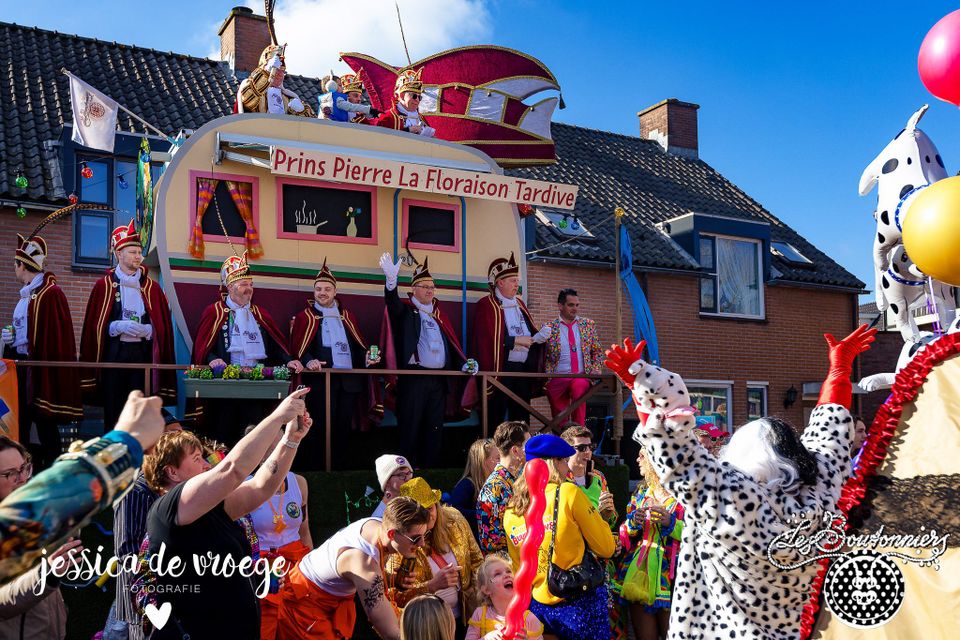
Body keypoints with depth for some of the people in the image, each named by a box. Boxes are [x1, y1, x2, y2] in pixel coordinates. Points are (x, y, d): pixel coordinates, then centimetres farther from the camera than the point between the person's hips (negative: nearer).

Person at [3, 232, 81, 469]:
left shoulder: (49, 293, -14)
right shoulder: (27, 293, 15)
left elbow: (53, 334, -20)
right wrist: (10, 335, 7)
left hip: (41, 367, -9)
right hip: (21, 365, 9)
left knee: (44, 422, -2)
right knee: (20, 421, 12)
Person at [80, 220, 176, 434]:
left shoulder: (151, 287, 10)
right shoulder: (104, 286, 6)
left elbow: (162, 326, 8)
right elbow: (95, 324, 2)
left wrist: (146, 330, -12)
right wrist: (119, 326, -14)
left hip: (142, 354, 1)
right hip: (114, 354, -1)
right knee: (113, 410, -1)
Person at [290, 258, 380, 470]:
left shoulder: (347, 316, 19)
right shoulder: (305, 317, 6)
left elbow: (358, 344, 18)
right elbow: (298, 347, -5)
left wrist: (366, 356, -2)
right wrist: (308, 361, -23)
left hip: (350, 380, 5)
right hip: (321, 378, -4)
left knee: (343, 427, 8)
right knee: (320, 427, -5)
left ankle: (340, 467, 16)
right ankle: (314, 469, 3)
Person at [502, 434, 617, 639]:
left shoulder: (510, 513, 3)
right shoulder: (568, 492, -12)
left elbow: (518, 569, 11)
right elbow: (607, 548, -6)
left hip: (538, 605, 5)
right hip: (580, 601, -5)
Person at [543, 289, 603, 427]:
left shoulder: (588, 325, 12)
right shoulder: (549, 328, 4)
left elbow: (598, 351, 16)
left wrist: (596, 368, -1)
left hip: (582, 378, 0)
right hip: (557, 380, 0)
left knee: (579, 386, -34)